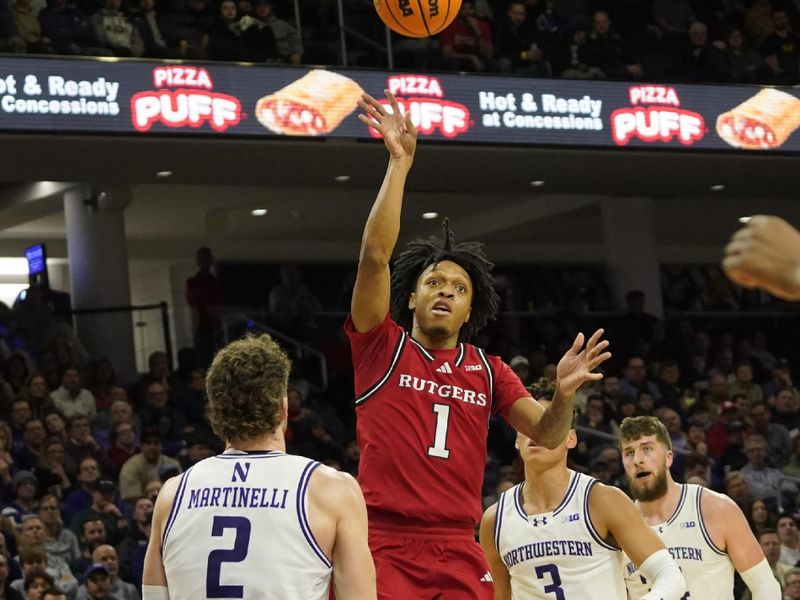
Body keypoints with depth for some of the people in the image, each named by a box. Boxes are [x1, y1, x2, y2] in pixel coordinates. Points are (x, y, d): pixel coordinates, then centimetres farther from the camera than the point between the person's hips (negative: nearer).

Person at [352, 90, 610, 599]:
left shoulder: (488, 371, 16)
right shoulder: (382, 346, 5)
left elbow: (546, 435, 8)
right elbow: (375, 255, -7)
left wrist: (563, 395, -14)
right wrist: (400, 163, -10)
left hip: (458, 555, 3)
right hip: (383, 546, -3)